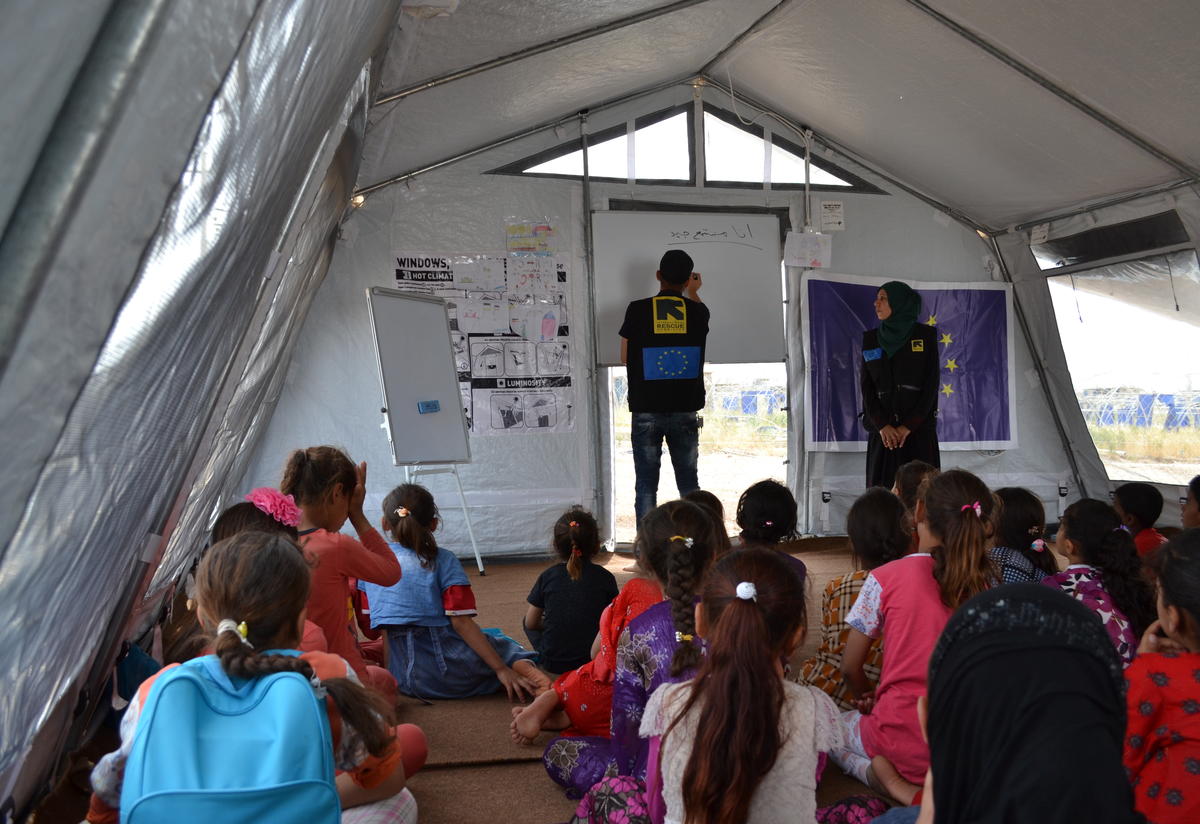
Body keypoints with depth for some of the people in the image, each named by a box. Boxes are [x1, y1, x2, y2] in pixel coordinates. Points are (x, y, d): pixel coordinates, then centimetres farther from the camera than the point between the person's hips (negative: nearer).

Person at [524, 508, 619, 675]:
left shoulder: (548, 576, -8)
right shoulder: (605, 577, -9)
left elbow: (531, 622, -2)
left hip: (552, 663, -2)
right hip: (593, 660, 2)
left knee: (525, 620, 22)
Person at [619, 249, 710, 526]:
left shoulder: (637, 310, -4)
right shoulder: (698, 311, 1)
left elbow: (625, 357, 4)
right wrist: (692, 293, 42)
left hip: (646, 411, -1)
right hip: (685, 411, 2)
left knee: (646, 483, 5)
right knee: (689, 482, 12)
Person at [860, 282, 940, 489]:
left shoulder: (925, 335, 4)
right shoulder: (870, 339, 12)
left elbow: (931, 384, -2)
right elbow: (866, 386, 4)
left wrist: (908, 426, -10)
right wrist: (882, 425, -9)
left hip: (919, 429, -2)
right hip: (882, 431, 2)